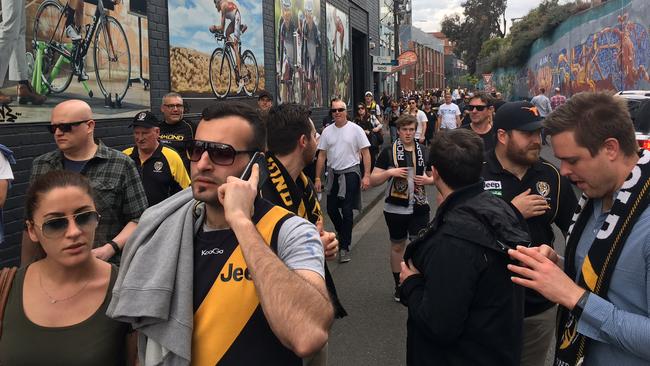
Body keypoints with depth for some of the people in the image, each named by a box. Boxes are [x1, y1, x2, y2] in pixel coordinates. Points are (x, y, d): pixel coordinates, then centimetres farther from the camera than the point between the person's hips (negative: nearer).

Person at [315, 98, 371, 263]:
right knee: (331, 208, 9)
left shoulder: (355, 129, -5)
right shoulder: (327, 131, 5)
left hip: (350, 173, -4)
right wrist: (318, 178, 5)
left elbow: (365, 153, -6)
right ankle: (343, 234, 36)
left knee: (347, 211, -3)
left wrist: (366, 175, -14)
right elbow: (321, 156, 8)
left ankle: (344, 247, 7)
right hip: (333, 174, 4)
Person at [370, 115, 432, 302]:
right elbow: (373, 181, -5)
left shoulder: (424, 151, 3)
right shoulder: (388, 152, -4)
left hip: (419, 207, 1)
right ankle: (399, 286, 28)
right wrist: (390, 172, -21)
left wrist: (429, 180, -7)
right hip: (395, 208, -1)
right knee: (397, 246, 13)